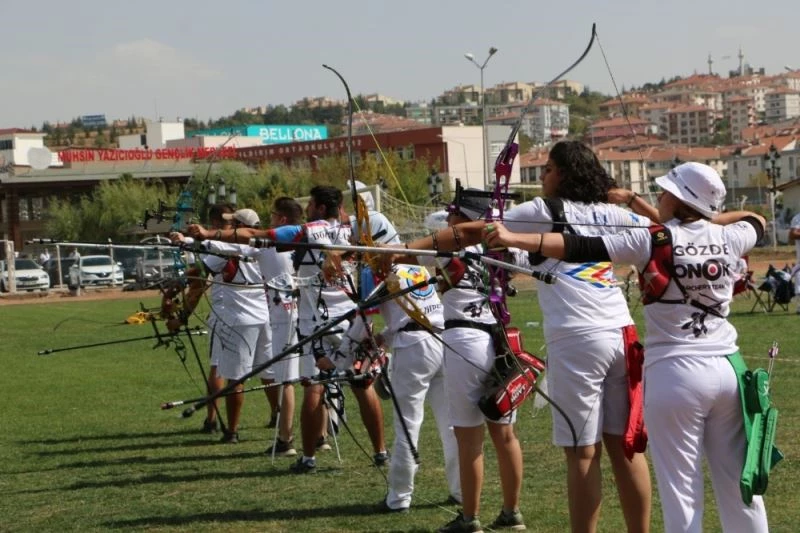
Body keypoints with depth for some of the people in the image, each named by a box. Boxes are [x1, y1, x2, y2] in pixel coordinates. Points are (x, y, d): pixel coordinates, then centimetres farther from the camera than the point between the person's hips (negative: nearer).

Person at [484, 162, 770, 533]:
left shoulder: (653, 242, -9)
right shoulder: (727, 239, 5)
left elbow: (581, 249, -17)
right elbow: (757, 220, 30)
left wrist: (513, 239, -21)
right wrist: (708, 216, 28)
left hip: (676, 373, -5)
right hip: (726, 369, 5)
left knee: (682, 492, 0)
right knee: (739, 485, 13)